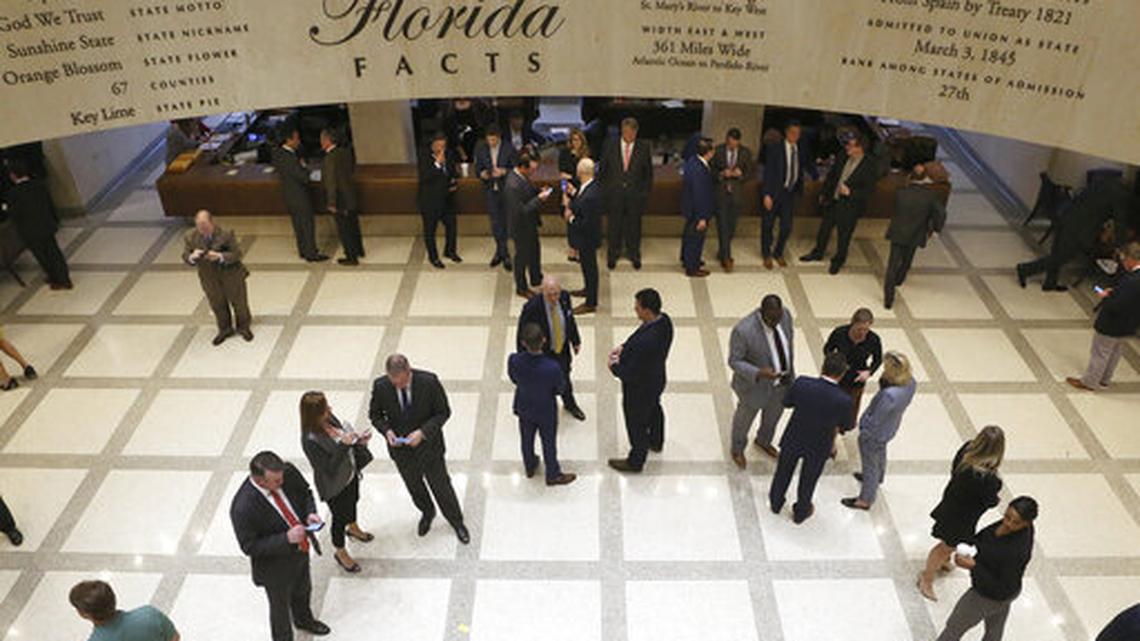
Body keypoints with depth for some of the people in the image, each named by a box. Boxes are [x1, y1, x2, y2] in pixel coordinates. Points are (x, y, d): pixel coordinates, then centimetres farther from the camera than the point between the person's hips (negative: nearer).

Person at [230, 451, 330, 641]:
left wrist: (310, 513, -21)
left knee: (303, 590, 34)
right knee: (281, 606, 23)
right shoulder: (243, 508, -38)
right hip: (276, 566, -6)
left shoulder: (288, 472, -23)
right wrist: (286, 538, -35)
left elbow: (305, 493, -2)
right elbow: (249, 547, -25)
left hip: (301, 549, 6)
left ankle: (304, 620, 65)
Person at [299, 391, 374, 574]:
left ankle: (353, 528, 65)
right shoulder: (311, 440, -37)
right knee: (340, 517, 18)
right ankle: (341, 553, 46)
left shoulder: (329, 419, -16)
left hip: (350, 474, 7)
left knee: (353, 501, 33)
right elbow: (329, 469, -33)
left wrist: (359, 440, -17)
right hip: (335, 487, -7)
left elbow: (345, 433, 3)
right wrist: (343, 445, -42)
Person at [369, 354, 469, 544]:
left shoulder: (429, 381, -25)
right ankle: (427, 513, 55)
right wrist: (387, 431, -21)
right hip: (400, 448, 2)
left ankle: (456, 521, 40)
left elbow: (443, 412, -14)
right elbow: (375, 414, -1)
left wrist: (422, 432, -26)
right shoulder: (380, 386, -19)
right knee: (414, 486, 24)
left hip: (428, 445, -2)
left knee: (441, 485, 14)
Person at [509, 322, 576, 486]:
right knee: (549, 443, 22)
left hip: (524, 409, 3)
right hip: (546, 411, -3)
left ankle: (530, 467, 54)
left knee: (527, 440, 28)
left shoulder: (514, 360, -31)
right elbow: (560, 389, -18)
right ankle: (553, 475, 44)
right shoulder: (553, 367, -39)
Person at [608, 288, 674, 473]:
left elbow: (630, 374, -32)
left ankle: (635, 461, 42)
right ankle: (656, 442, 61)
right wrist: (624, 347, -5)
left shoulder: (645, 343, -43)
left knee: (637, 425, 17)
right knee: (654, 410, 33)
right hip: (656, 380, 8)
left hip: (640, 390, -8)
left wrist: (614, 366, -14)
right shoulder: (664, 320, -17)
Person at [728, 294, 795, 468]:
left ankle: (763, 441, 61)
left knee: (774, 413, 30)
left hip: (782, 381, 5)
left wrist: (790, 368, 10)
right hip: (755, 384, -5)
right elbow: (734, 362, -25)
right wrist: (759, 373, -39)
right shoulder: (743, 330, -36)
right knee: (745, 417, 23)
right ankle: (737, 449, 52)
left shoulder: (785, 315, -18)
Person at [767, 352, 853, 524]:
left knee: (783, 471, 28)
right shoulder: (843, 400, -31)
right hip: (819, 446, -1)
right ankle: (800, 513, 50)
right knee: (808, 479, 26)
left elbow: (787, 402, -8)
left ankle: (776, 503, 52)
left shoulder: (802, 383, -27)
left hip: (793, 439, 1)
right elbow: (846, 426, -10)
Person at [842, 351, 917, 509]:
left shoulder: (889, 395, -44)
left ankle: (865, 500, 41)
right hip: (889, 428, 8)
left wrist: (863, 432, -11)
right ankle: (877, 478, 66)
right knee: (880, 451, 36)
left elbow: (875, 420, -26)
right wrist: (884, 380, -14)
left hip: (874, 433, -8)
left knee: (870, 465, 17)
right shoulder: (911, 382, -21)